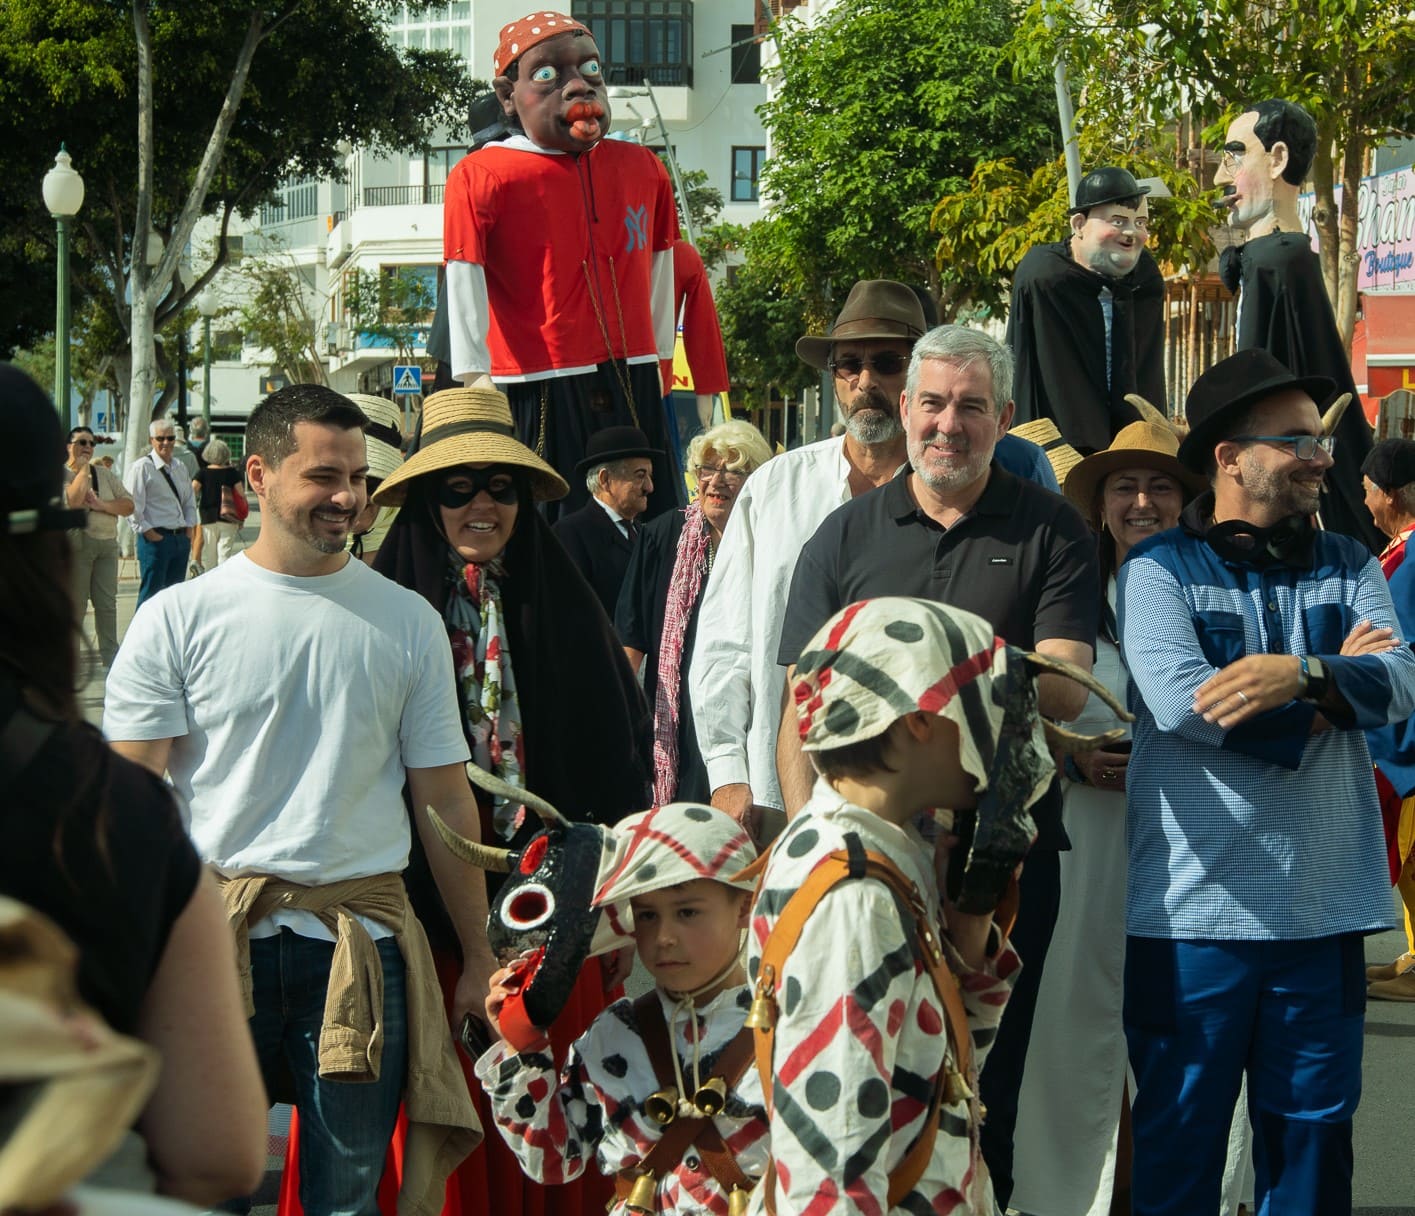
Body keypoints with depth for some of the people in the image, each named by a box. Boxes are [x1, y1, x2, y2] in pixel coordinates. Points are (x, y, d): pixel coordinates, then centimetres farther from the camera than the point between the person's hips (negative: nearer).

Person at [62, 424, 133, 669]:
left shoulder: (104, 474, 15)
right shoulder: (61, 473, -1)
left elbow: (128, 506, 7)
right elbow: (73, 500, -20)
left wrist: (100, 504, -9)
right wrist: (83, 467, -9)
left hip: (107, 541, 5)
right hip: (77, 543, -5)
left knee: (107, 602, 6)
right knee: (75, 603, -2)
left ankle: (110, 656, 13)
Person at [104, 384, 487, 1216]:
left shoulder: (407, 622, 6)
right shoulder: (177, 620, 0)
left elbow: (445, 797, 9)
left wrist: (479, 957, 9)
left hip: (362, 947, 1)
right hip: (213, 933, -1)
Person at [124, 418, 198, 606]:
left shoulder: (180, 470, 15)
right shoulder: (142, 468, -7)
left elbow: (190, 501, 23)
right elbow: (131, 505, -12)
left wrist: (189, 527, 9)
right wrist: (147, 532, -14)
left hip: (181, 539, 7)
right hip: (155, 539, -7)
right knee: (151, 593, -8)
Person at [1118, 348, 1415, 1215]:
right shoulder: (1160, 569, -1)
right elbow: (1176, 699, -18)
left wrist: (1305, 674, -24)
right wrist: (1324, 710, -9)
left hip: (1327, 905, 4)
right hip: (1196, 907, -4)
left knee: (1313, 1131, 11)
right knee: (1180, 1134, 4)